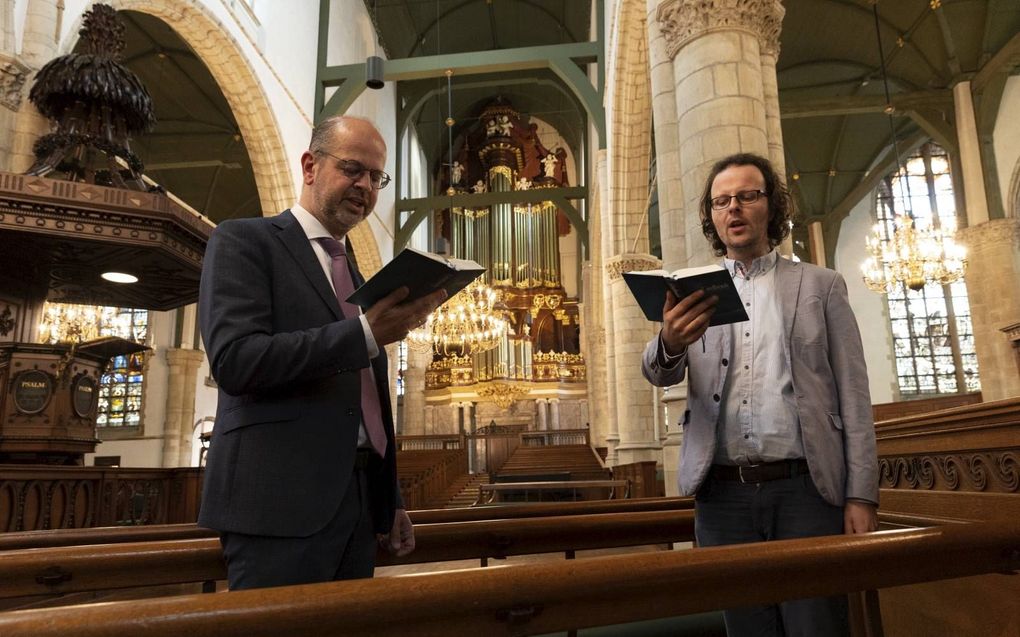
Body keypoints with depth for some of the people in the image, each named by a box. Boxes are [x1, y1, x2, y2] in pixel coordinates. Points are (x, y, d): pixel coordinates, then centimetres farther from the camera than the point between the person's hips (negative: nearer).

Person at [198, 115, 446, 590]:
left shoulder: (355, 274, 20)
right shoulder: (243, 241, -1)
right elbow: (234, 360, -16)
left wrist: (390, 501, 16)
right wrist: (365, 333, -20)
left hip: (359, 501, 7)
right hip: (280, 501, -7)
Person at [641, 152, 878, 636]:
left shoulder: (821, 285, 9)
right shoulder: (693, 296, 12)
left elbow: (853, 396, 5)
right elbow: (660, 374, -3)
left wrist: (862, 494, -4)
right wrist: (670, 343, -27)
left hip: (806, 489, -1)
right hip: (724, 493, 1)